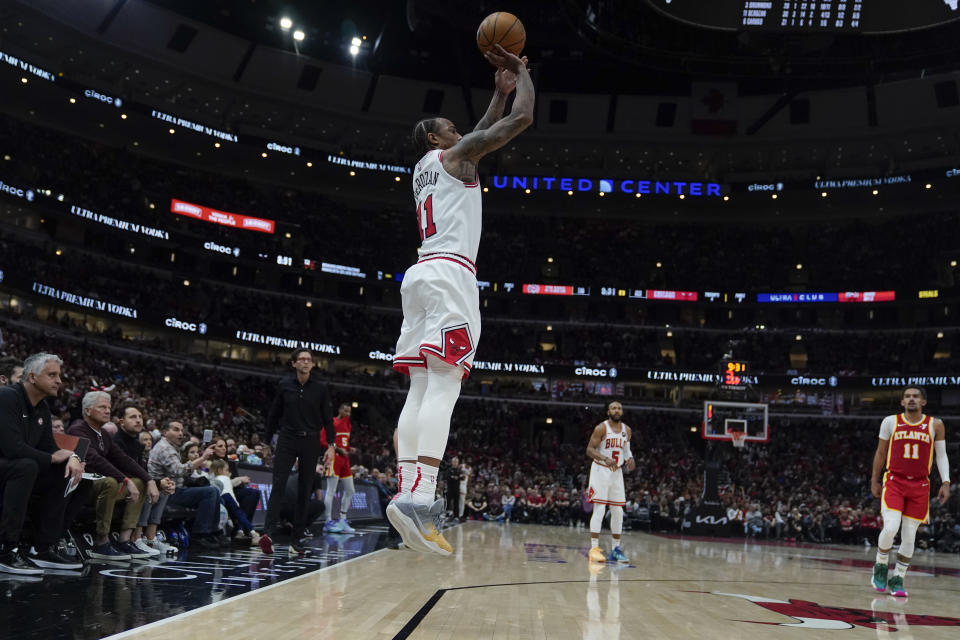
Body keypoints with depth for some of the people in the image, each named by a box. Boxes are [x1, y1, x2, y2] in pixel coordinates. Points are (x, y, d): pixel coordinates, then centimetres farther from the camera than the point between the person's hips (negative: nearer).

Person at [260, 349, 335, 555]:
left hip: (310, 442, 1)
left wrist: (331, 445, -3)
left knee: (305, 491, 3)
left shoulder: (320, 388, 4)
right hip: (287, 440, -1)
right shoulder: (285, 386, 4)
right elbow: (273, 415, 11)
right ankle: (268, 533, -24)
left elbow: (327, 419, 5)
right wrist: (267, 441, 10)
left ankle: (297, 539, 7)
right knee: (279, 486, -14)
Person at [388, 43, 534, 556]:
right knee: (443, 385, -19)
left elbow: (483, 133, 42)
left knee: (420, 390, 1)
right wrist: (523, 74, 21)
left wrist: (500, 90, 43)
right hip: (450, 273, -9)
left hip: (420, 274, 9)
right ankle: (419, 497, -32)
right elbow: (522, 118, 4)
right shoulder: (453, 155, 7)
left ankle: (409, 494, -7)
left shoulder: (422, 169, 29)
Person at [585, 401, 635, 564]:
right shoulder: (601, 428, -11)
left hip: (617, 473, 6)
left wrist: (629, 458, -2)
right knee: (599, 509, -11)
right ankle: (594, 548, -8)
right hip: (601, 471, -6)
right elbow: (589, 449, -14)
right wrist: (605, 459, -30)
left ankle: (616, 549, 15)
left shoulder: (627, 430, 7)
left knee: (618, 512, 6)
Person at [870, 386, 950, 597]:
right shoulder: (890, 422, 2)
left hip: (919, 486, 1)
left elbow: (941, 455, 7)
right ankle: (881, 566, 9)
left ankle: (897, 579, 17)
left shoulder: (935, 425, 3)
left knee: (909, 536, 3)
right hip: (894, 481, -1)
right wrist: (874, 481, 10)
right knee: (890, 528, -17)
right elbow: (880, 453, 9)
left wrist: (945, 482, -4)